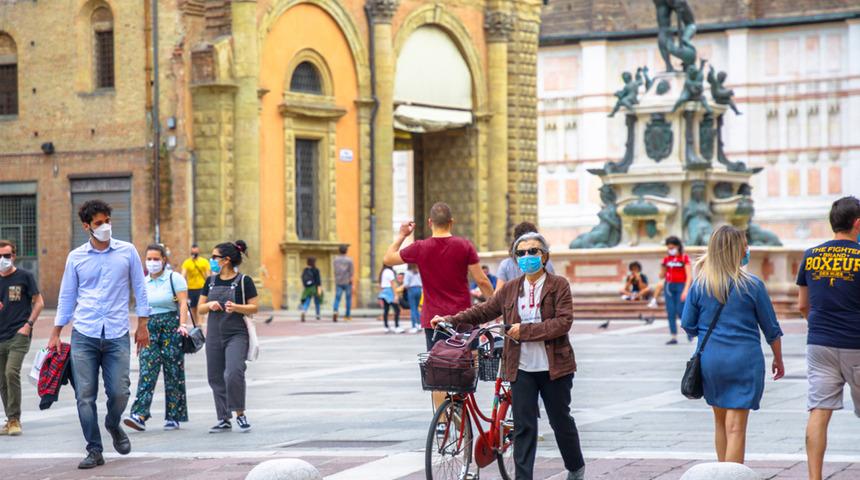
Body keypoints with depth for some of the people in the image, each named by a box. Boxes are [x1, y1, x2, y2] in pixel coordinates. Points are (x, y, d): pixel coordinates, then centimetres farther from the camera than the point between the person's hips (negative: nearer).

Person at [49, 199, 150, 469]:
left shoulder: (127, 252, 5)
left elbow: (139, 289, 9)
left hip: (117, 335, -1)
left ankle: (113, 426, 26)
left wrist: (142, 325, 5)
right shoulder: (76, 257, 7)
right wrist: (56, 333, 11)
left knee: (119, 392, -6)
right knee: (85, 396, -3)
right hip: (84, 335, 1)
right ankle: (94, 450, 7)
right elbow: (66, 297, 13)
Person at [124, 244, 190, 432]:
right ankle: (139, 416, -19)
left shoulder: (174, 278, -1)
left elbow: (183, 303, -8)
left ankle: (173, 417, 9)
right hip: (150, 329, 4)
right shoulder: (144, 282, 14)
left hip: (172, 326, -4)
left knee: (173, 374, 0)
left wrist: (183, 325, -22)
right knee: (146, 373, -9)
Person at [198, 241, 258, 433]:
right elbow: (200, 309, 14)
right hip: (214, 336, 6)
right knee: (216, 377, 6)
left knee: (233, 373, -21)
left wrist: (236, 307, -21)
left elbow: (254, 308, -4)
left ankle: (240, 414, -5)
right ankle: (224, 420, 15)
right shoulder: (211, 281, 12)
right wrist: (210, 305, -8)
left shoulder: (243, 281, -3)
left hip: (237, 335, -6)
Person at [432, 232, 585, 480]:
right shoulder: (510, 289, 7)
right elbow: (483, 311, 13)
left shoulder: (559, 285, -4)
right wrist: (450, 320, 5)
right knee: (523, 426, 0)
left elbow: (563, 322, -15)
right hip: (521, 368, 3)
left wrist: (525, 330, -19)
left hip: (554, 366, -2)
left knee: (561, 421, 12)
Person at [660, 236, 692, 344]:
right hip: (669, 286, 5)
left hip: (681, 286, -5)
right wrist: (662, 267, -7)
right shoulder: (666, 259, 8)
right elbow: (662, 276, 13)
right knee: (671, 312, 1)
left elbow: (689, 276, -9)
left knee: (681, 311, -8)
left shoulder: (684, 258, -5)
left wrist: (685, 290, -18)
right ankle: (674, 337, 4)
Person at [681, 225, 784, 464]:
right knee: (736, 427, -4)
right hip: (744, 359, -4)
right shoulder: (752, 285, -7)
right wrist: (778, 359, 15)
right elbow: (771, 329, 1)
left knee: (721, 422, 18)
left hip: (710, 360, 4)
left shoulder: (699, 286, -1)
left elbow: (688, 325, 4)